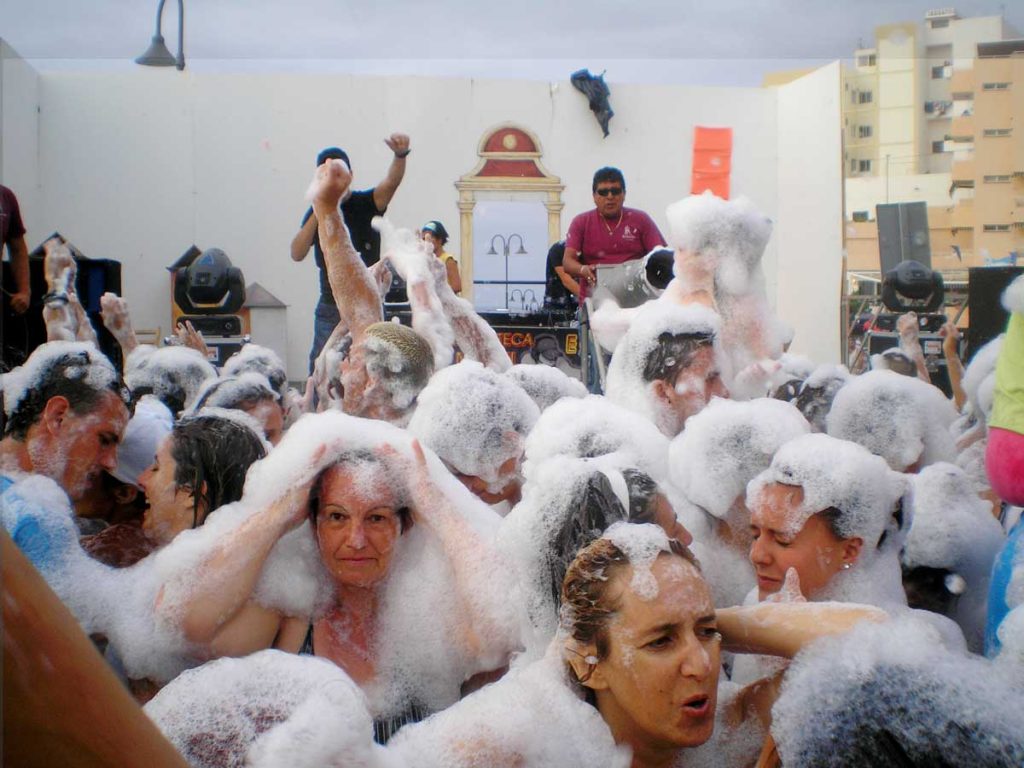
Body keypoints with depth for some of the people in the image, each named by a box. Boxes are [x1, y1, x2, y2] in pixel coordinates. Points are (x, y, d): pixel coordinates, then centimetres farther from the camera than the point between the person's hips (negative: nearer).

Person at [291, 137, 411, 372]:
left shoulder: (365, 204, -1)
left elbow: (391, 182, -22)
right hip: (330, 306, 2)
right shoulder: (316, 213, 6)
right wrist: (318, 214, -14)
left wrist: (400, 155, -42)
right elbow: (297, 254, -5)